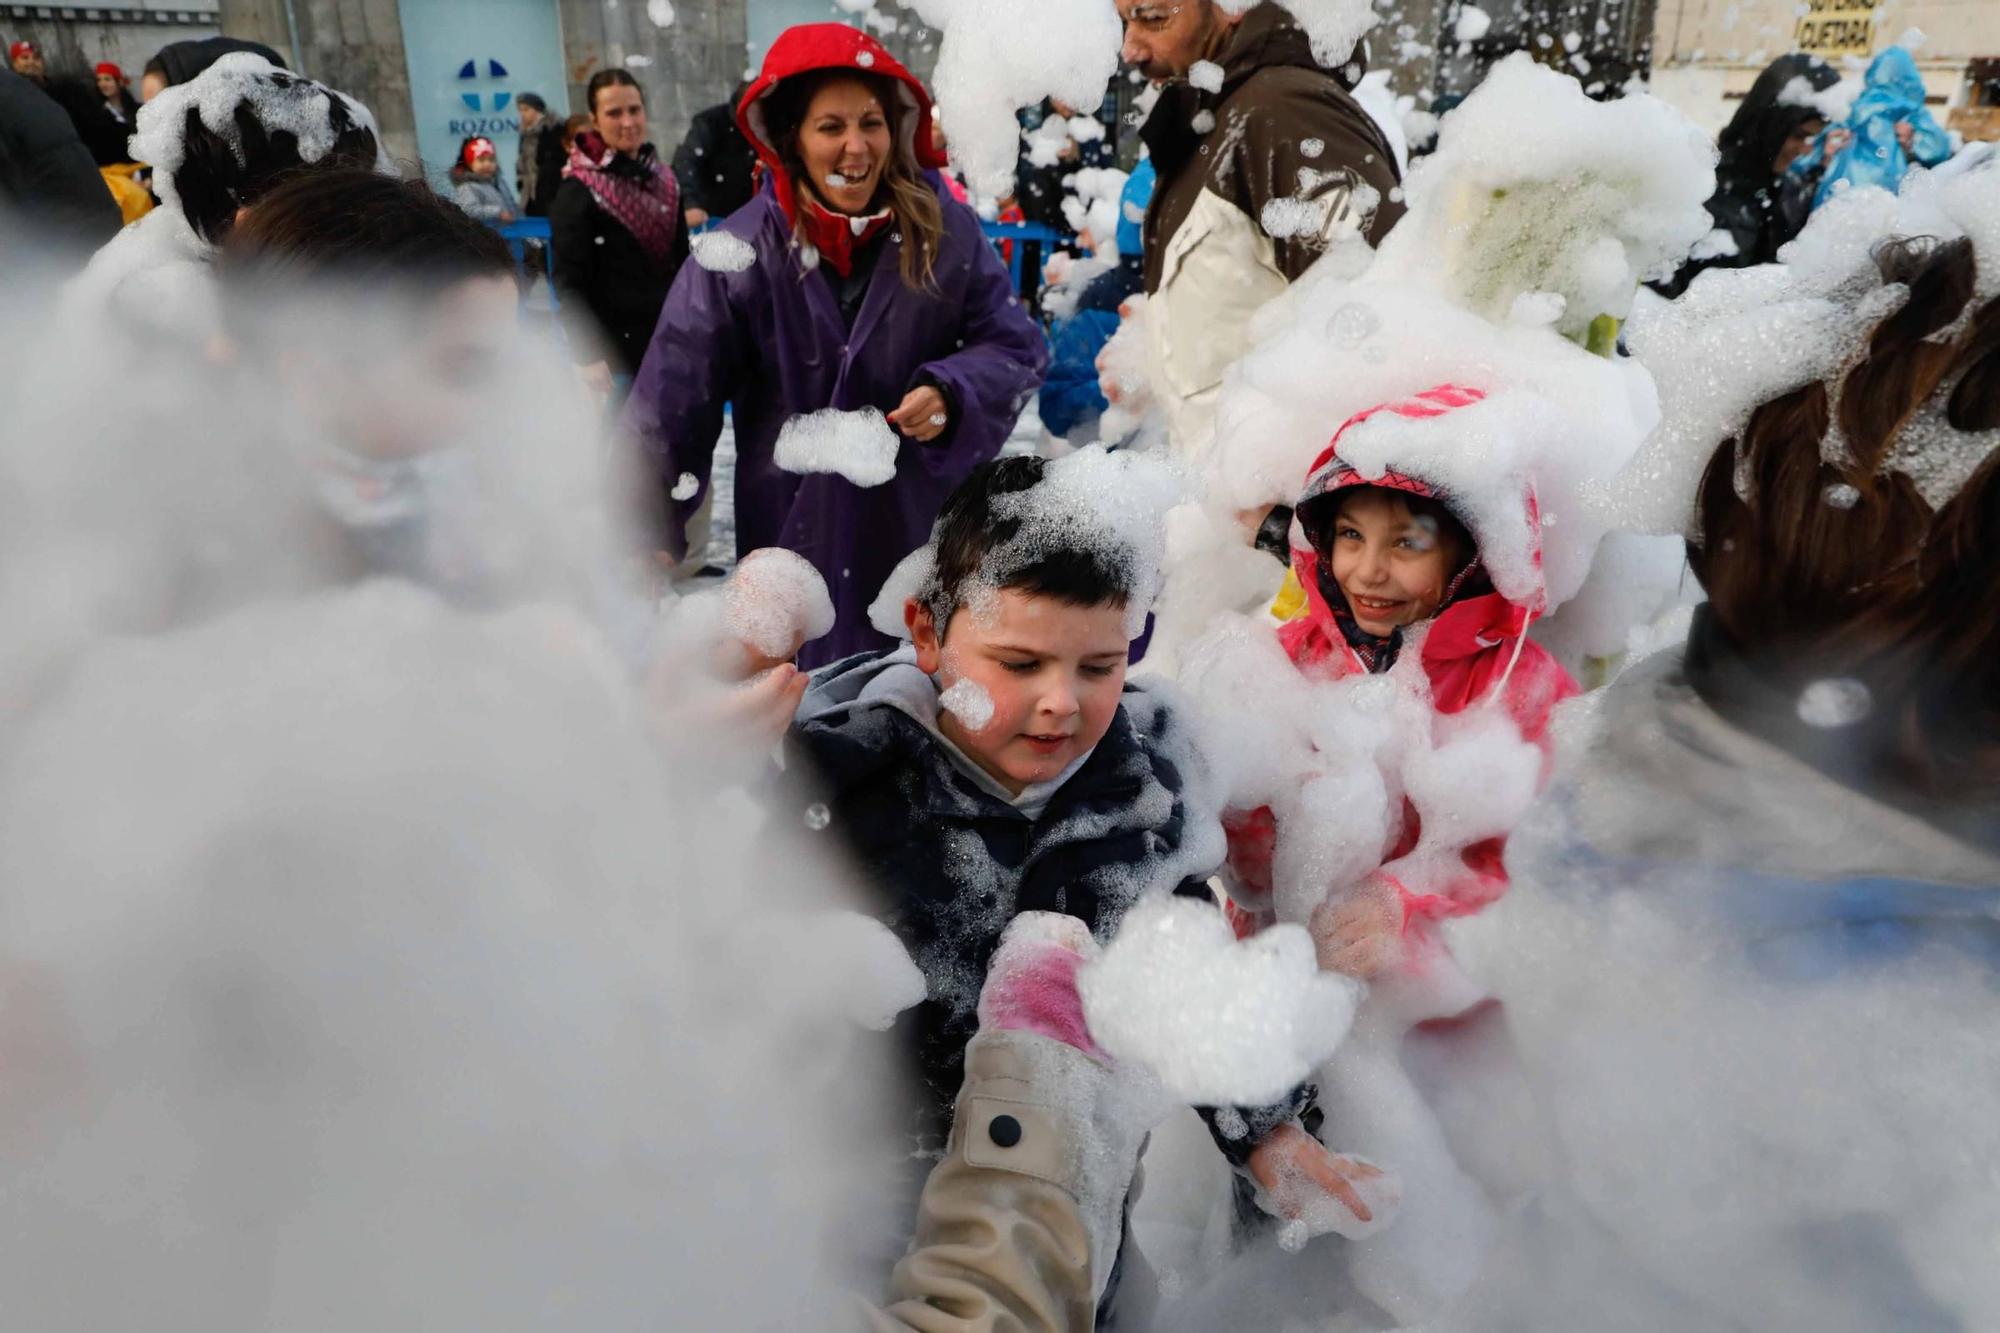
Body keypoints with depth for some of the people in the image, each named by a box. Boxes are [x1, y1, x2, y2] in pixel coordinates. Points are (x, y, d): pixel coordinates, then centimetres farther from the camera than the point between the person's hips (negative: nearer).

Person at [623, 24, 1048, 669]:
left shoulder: (946, 228, -5)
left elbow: (1015, 346, 1)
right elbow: (672, 397, -9)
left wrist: (951, 394, -19)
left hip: (928, 524, 2)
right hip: (796, 535, -1)